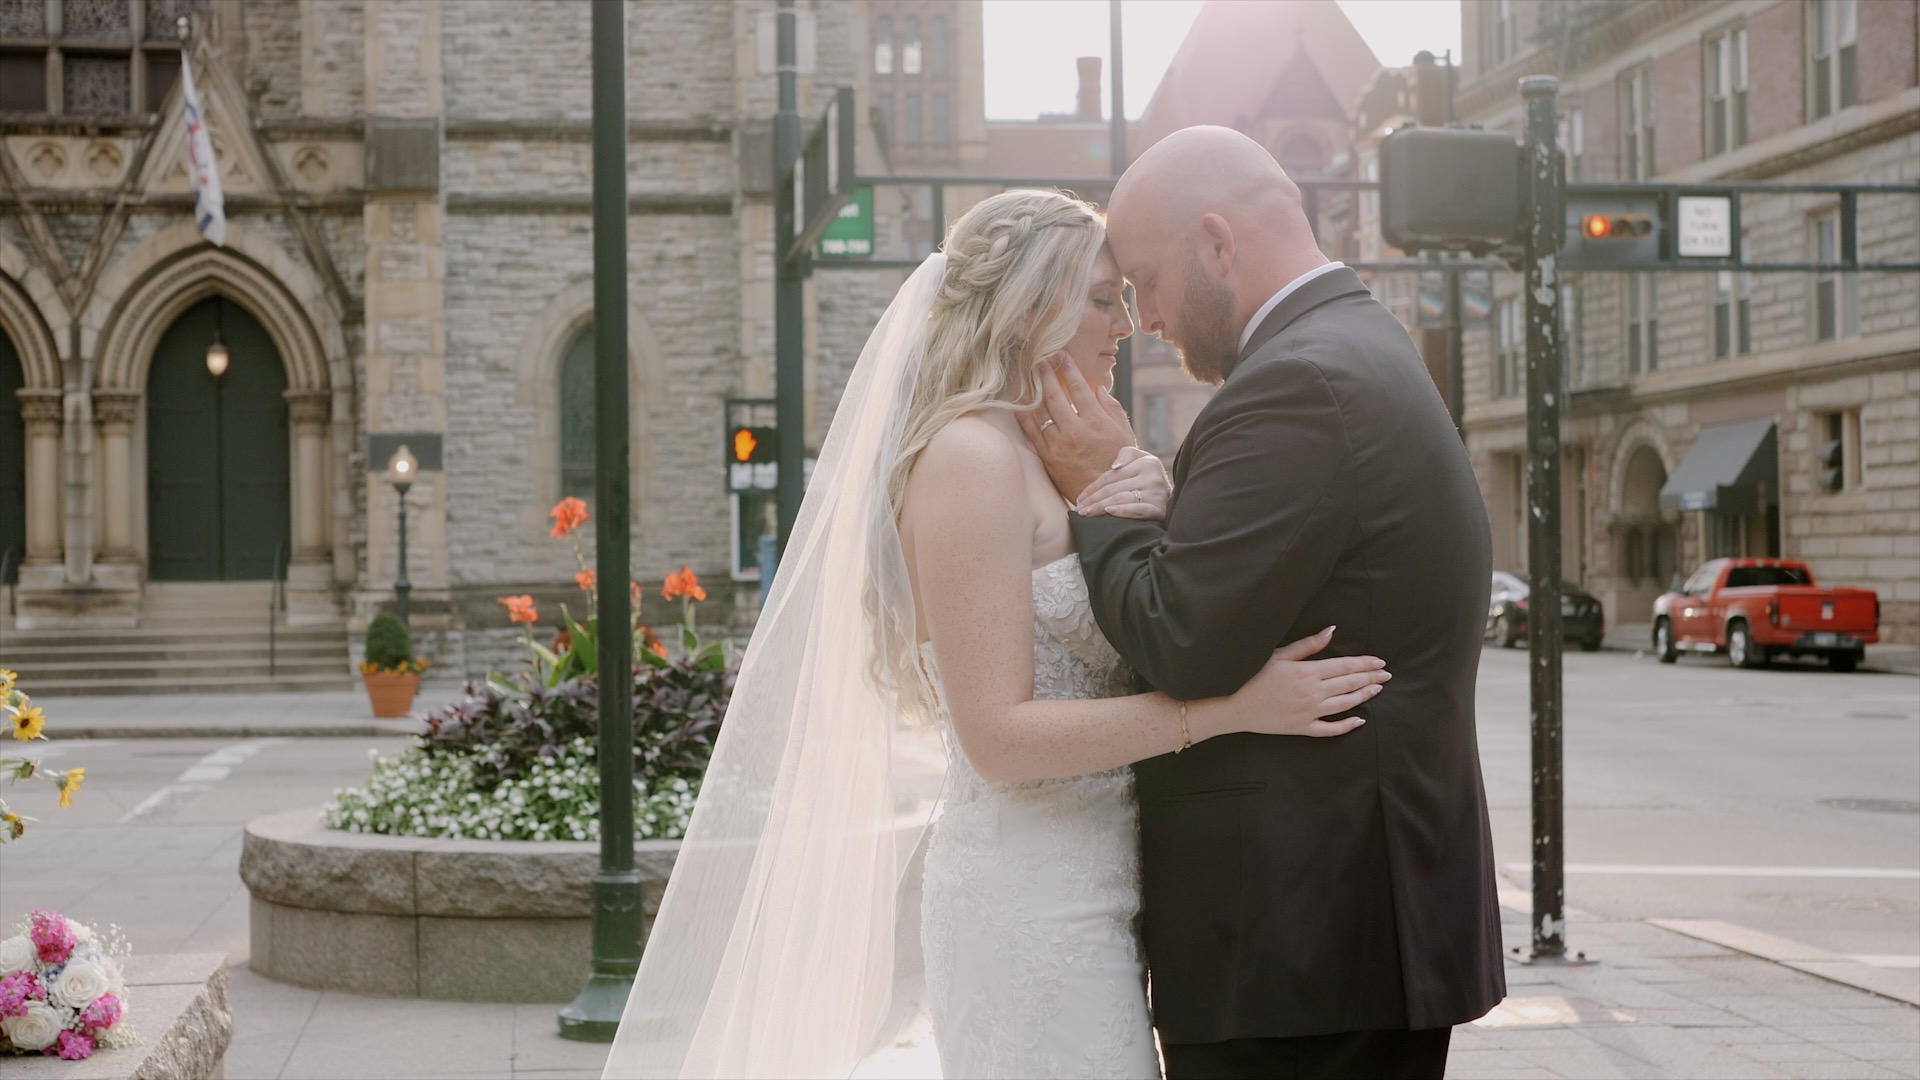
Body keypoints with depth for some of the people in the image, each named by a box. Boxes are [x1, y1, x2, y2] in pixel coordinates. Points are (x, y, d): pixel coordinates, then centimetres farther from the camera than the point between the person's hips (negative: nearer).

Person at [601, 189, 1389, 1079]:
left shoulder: (1034, 456, 15)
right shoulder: (969, 457, -14)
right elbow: (1000, 736, -20)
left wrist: (1143, 531, -4)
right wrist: (1235, 707, -24)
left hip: (1085, 894, 9)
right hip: (1033, 902, -9)